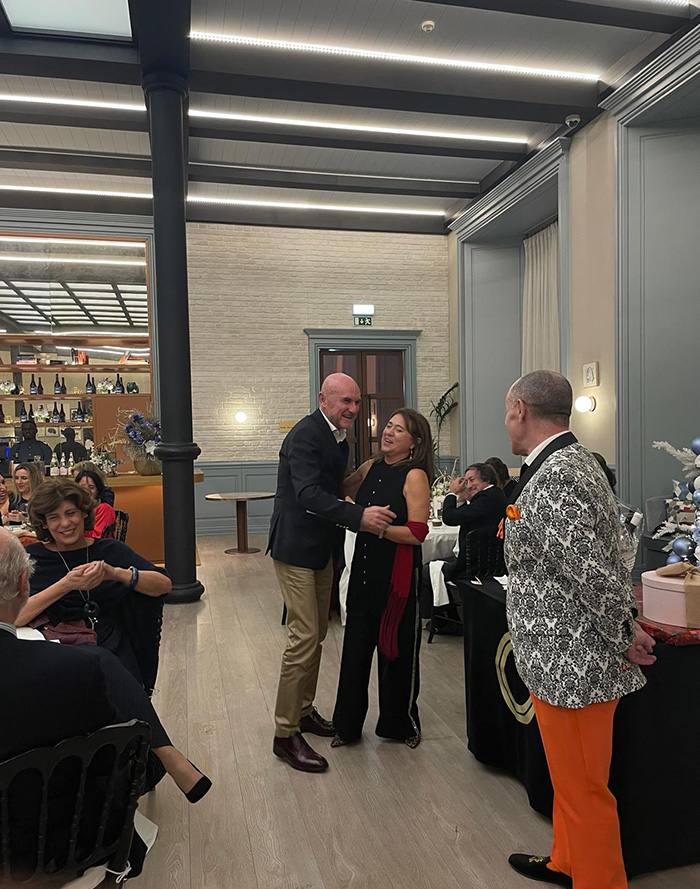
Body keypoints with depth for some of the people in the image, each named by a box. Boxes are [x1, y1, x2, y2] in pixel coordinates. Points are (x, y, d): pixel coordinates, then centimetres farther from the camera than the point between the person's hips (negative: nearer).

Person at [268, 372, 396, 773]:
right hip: (297, 547, -10)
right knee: (305, 638, -8)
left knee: (317, 634, 17)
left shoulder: (338, 438, 11)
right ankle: (286, 733, 4)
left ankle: (304, 710, 33)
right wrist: (359, 516, -40)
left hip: (322, 548, 10)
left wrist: (363, 512, 5)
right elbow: (308, 494, -31)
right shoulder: (306, 435, -19)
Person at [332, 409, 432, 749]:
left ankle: (400, 724, 33)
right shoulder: (371, 468, 8)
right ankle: (348, 724, 29)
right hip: (364, 572, 6)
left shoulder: (415, 476, -11)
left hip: (398, 575, -5)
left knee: (396, 651, 10)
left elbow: (417, 534, -18)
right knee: (355, 648, 11)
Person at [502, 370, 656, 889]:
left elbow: (592, 573, -28)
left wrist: (625, 636, -14)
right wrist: (628, 622, 8)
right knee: (569, 780, 26)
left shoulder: (553, 479, -24)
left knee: (583, 789, 8)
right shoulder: (576, 461, 8)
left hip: (572, 664, -10)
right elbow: (606, 562, 10)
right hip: (568, 659, 10)